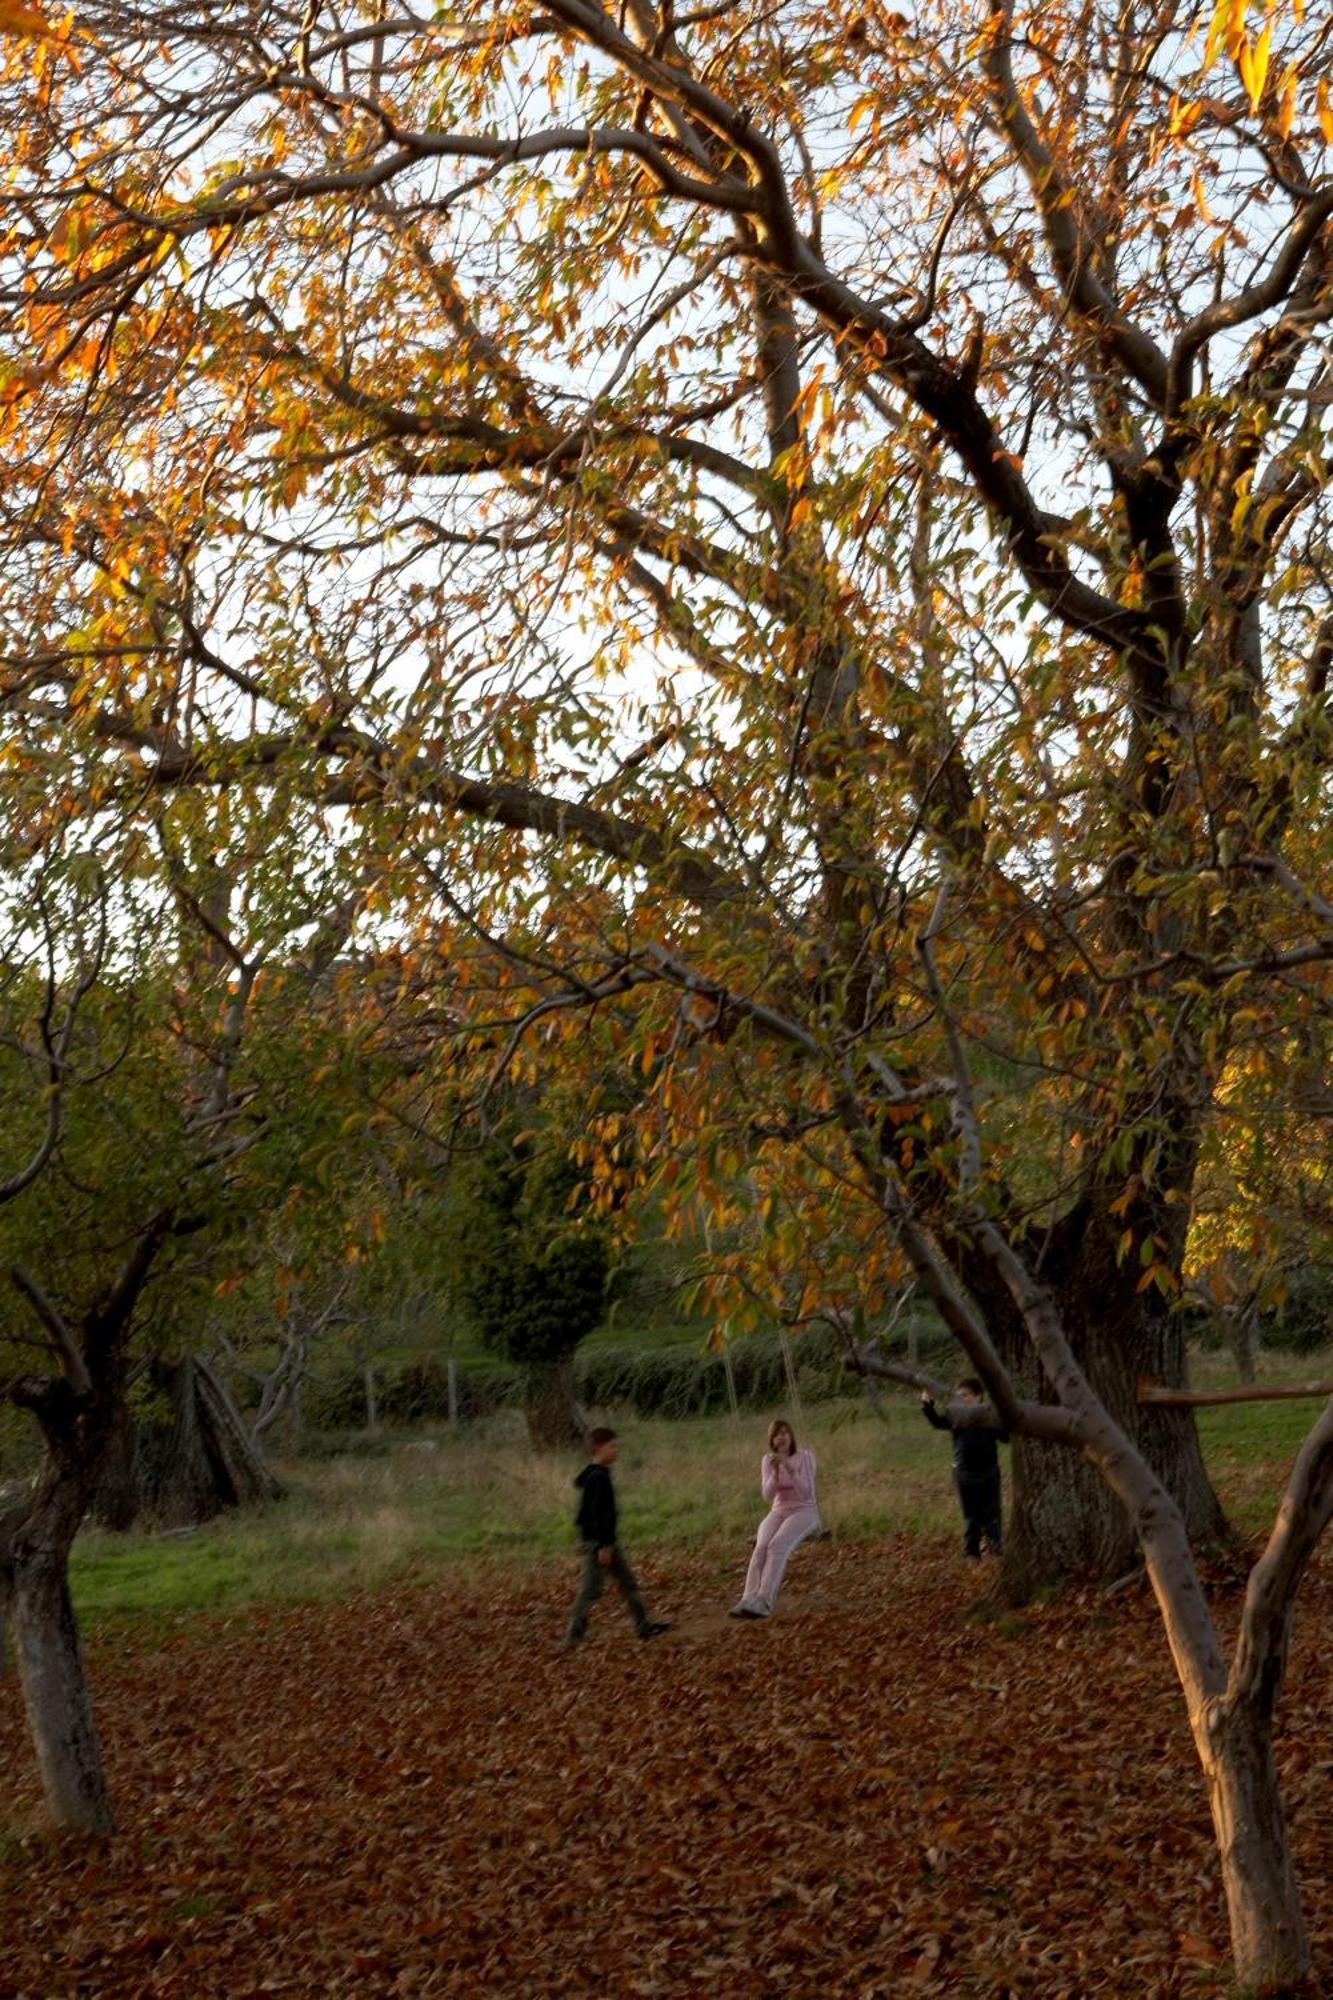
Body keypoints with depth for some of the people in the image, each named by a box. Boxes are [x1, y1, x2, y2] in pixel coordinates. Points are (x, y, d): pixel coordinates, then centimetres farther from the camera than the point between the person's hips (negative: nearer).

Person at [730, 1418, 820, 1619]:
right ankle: (749, 1600, -44)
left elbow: (806, 1492, -16)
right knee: (761, 1547, -30)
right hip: (779, 1513, 3)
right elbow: (768, 1495, -6)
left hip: (804, 1512, -3)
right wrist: (775, 1471, -23)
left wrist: (789, 1467, -29)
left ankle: (762, 1602, -45)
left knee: (777, 1545, -34)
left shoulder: (806, 1457, -4)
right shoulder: (768, 1460, 6)